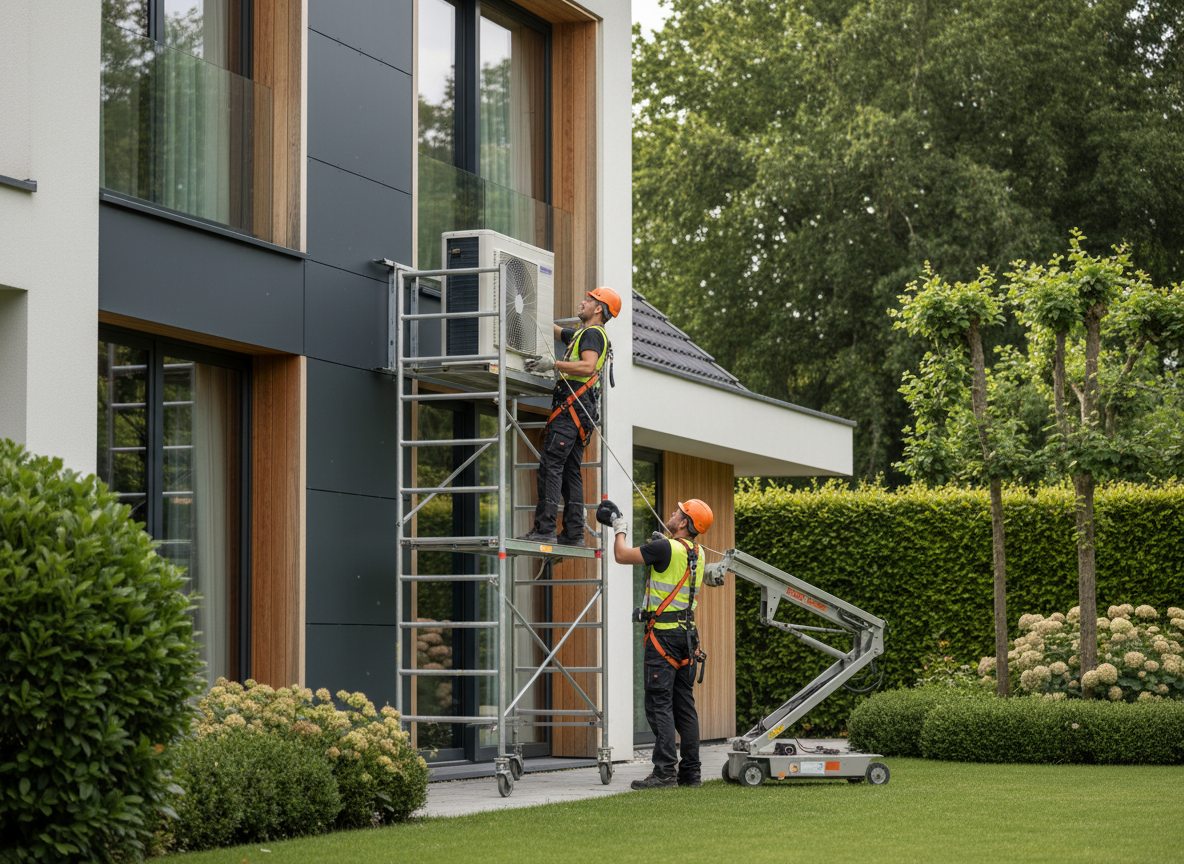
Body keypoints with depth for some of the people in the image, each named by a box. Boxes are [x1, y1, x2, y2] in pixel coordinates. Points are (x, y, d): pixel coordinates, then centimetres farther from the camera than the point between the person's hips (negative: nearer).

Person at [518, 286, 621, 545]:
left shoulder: (592, 334, -4)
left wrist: (554, 364, -25)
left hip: (572, 405, -10)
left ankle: (544, 529, -23)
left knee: (550, 464, -16)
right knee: (570, 471, 8)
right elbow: (553, 329, 41)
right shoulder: (581, 334, 27)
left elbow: (588, 367, -21)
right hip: (582, 409, 10)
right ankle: (574, 533, 5)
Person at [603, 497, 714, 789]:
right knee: (684, 705, 10)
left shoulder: (666, 548, -15)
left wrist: (620, 526, 9)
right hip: (688, 634, 8)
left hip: (663, 634, -8)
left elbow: (622, 555, -7)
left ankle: (665, 771, -13)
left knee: (659, 704, -8)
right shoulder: (698, 554, 10)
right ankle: (691, 771, 11)